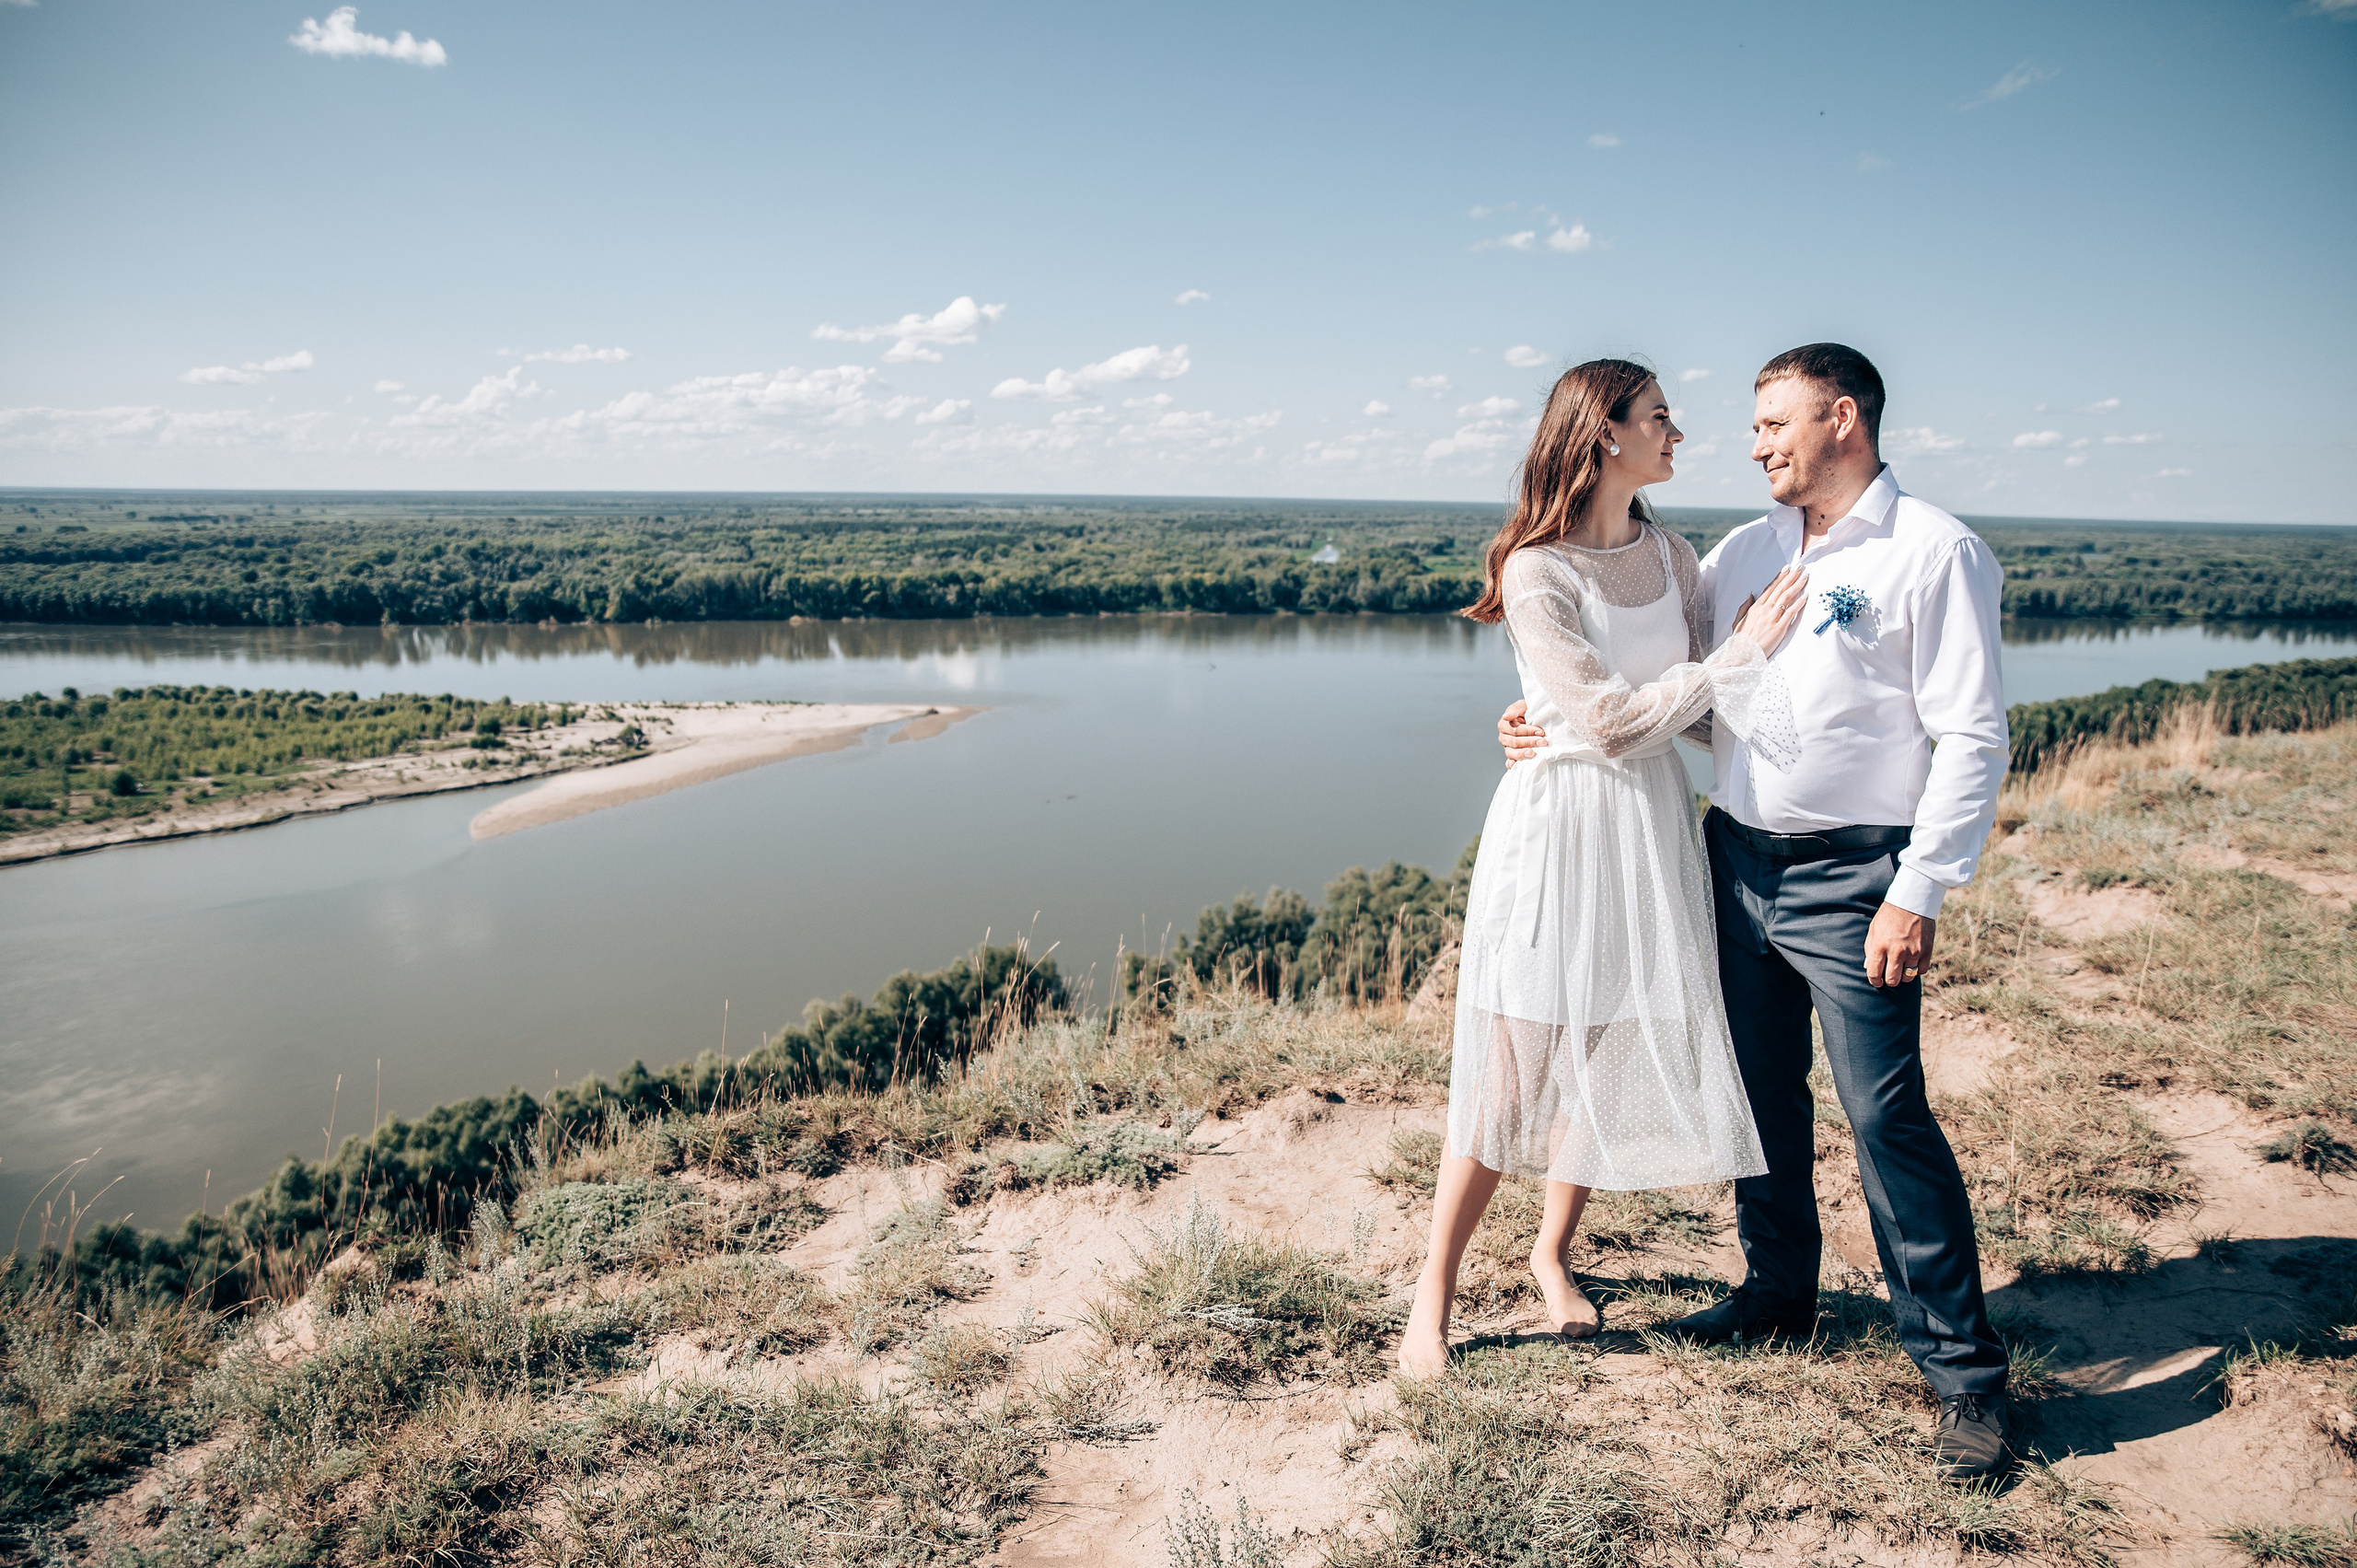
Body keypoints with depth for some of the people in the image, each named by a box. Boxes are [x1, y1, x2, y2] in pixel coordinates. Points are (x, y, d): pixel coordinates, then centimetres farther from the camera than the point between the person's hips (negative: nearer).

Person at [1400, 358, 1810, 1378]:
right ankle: (1435, 1287, 15)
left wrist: (1751, 653, -10)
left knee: (1613, 1057, 11)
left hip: (1653, 822, 6)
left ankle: (1552, 1253, 33)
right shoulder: (1535, 572, -13)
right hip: (1559, 822, -6)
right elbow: (1610, 721, -18)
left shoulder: (1673, 559, 8)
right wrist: (1739, 655, -16)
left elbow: (1692, 704, 9)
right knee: (1515, 1067, -1)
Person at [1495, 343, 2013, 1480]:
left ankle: (1960, 1367, 9)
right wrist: (1557, 731, 3)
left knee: (1886, 1113, -5)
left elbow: (1972, 737, -10)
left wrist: (1919, 892, -15)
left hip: (1854, 879, -6)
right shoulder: (1742, 552, 12)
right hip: (1738, 859, 6)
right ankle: (1779, 1290, 34)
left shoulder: (1933, 553, -7)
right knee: (1759, 1093, 15)